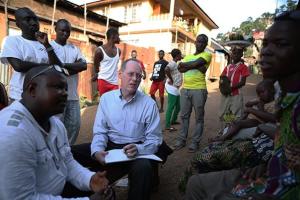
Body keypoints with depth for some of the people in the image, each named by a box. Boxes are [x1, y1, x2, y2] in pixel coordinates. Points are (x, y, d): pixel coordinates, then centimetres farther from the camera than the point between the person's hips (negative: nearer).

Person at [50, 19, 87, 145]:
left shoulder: (74, 48, 16)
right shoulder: (50, 46, -1)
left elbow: (84, 65, 0)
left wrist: (64, 65, -8)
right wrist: (73, 66, -10)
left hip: (73, 94, 6)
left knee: (74, 124, 11)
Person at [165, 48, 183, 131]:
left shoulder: (175, 63, 16)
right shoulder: (172, 63, -15)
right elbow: (166, 69, -35)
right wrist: (171, 80, -25)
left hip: (176, 88, 11)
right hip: (172, 88, -11)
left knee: (178, 106, 18)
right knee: (171, 107, -8)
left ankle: (173, 120, 34)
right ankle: (167, 125, -2)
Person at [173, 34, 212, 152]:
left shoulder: (207, 55, 3)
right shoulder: (188, 56, 19)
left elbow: (195, 63, -15)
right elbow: (180, 69, 2)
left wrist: (185, 64, 2)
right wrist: (195, 66, -9)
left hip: (199, 90, -5)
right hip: (185, 89, 5)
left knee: (198, 117, 3)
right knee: (184, 116, 9)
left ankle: (195, 142, 11)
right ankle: (182, 139, 18)